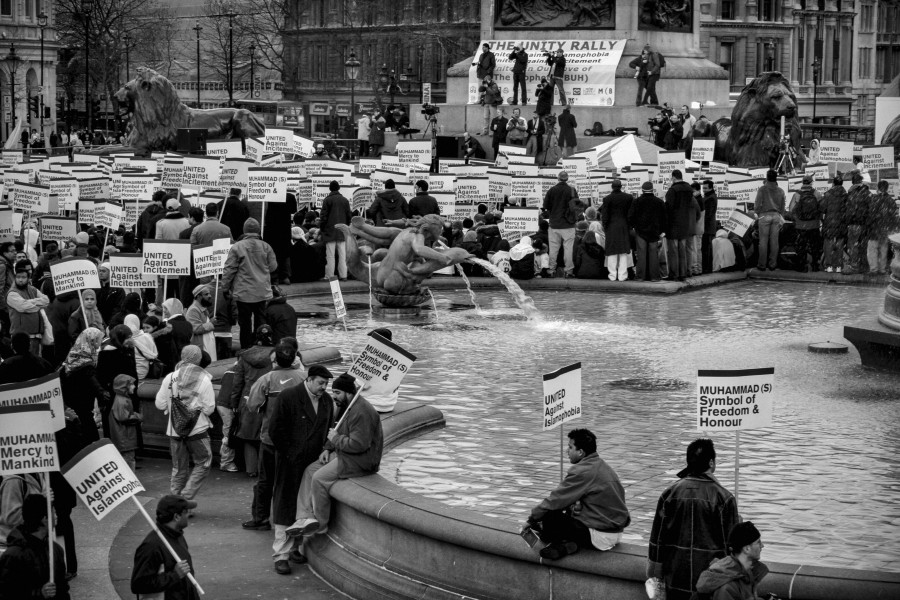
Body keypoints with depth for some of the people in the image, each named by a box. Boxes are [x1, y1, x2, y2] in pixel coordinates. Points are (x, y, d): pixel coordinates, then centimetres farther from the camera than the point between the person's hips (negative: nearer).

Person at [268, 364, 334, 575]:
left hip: (314, 463, 5)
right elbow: (275, 430, -10)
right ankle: (281, 556, 2)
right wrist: (289, 454, -10)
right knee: (286, 509, -1)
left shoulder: (327, 401, 8)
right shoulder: (287, 398, -10)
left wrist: (325, 450, 4)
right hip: (291, 464, -5)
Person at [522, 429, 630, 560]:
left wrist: (531, 520, -2)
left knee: (549, 515, -9)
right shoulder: (604, 467, 12)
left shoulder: (582, 472, -17)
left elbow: (556, 500, -11)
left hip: (601, 537, -9)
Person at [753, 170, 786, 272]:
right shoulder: (780, 191, 6)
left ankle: (762, 264, 0)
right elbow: (782, 207, 12)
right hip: (776, 216, 3)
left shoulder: (762, 189, -7)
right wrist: (781, 219, 20)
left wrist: (757, 214, 7)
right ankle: (772, 264, 8)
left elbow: (757, 204, -8)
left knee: (763, 241, 0)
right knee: (774, 241, 6)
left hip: (764, 216, -3)